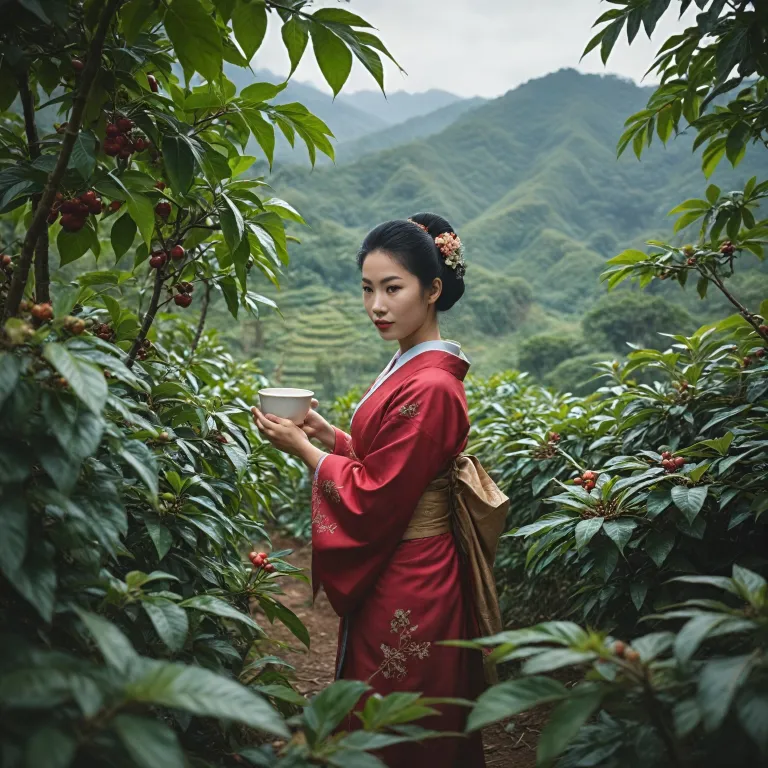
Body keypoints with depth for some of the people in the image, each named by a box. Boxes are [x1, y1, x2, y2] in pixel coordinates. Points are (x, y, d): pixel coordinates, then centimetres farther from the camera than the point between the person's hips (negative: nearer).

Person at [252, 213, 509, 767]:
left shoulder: (429, 387, -24)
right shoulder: (411, 367, 6)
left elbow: (374, 499, -21)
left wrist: (303, 448, -11)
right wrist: (327, 433, 1)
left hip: (404, 589, -9)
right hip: (396, 572, 9)